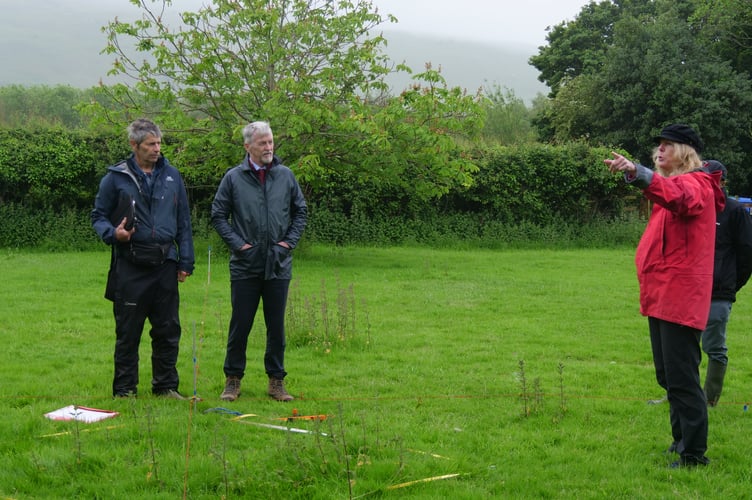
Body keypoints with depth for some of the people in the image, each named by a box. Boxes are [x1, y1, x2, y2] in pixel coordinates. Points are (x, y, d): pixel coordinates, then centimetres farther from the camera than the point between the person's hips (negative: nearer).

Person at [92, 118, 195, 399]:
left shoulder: (171, 176, 10)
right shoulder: (116, 178, 1)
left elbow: (183, 222, 14)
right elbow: (98, 216, 6)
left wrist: (185, 261, 9)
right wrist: (113, 233, -16)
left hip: (165, 264, 3)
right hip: (130, 266, -3)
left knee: (168, 329, 8)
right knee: (128, 331, 3)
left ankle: (166, 386, 19)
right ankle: (125, 389, 13)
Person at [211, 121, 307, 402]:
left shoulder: (286, 176, 5)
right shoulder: (233, 178, -1)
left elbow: (301, 212, 13)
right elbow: (218, 215, 3)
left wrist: (290, 241, 2)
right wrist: (237, 243, -6)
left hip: (278, 265, 2)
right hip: (245, 266, -2)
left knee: (276, 325, 8)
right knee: (240, 324, 4)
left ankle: (276, 380, 18)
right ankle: (233, 379, 15)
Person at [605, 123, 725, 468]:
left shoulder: (695, 185, -13)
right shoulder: (671, 183, 19)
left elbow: (678, 196, -35)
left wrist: (636, 173, -52)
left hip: (680, 298, -10)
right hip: (661, 295, 10)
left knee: (682, 378, -8)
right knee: (667, 375, 17)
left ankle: (694, 453, -3)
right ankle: (682, 440, 28)